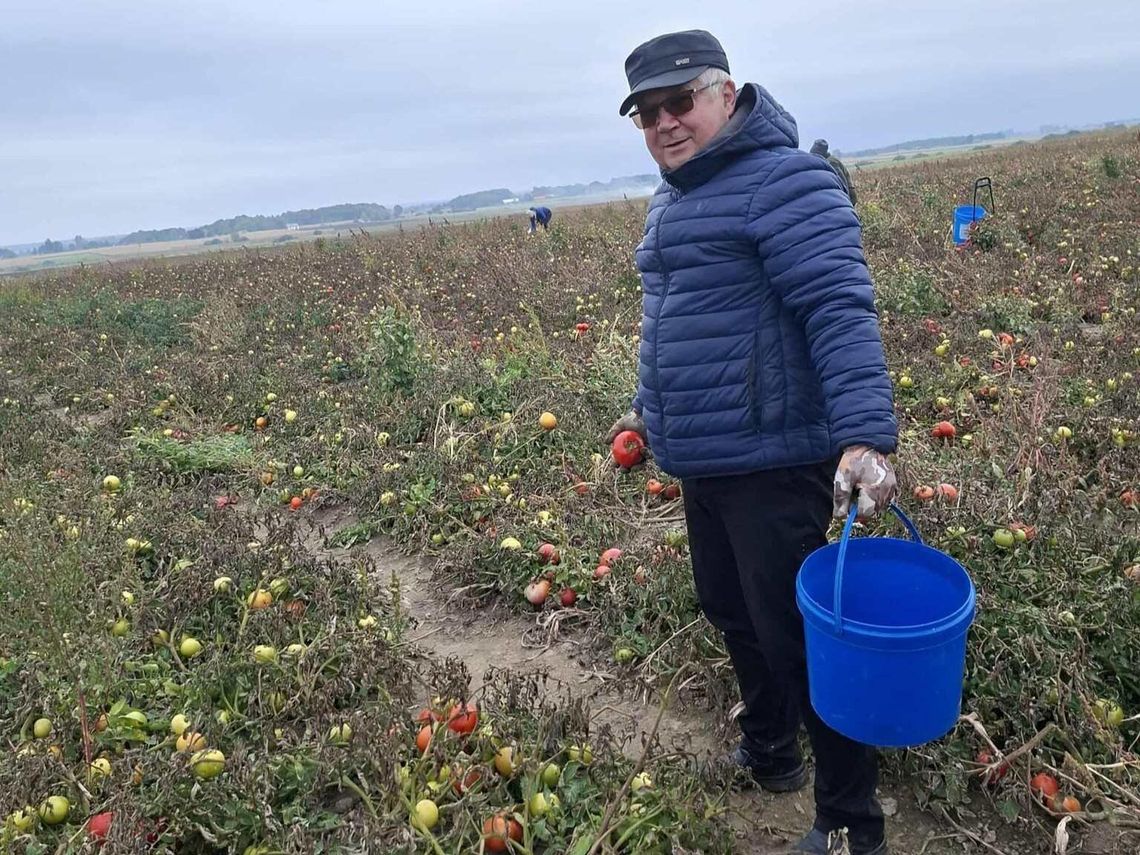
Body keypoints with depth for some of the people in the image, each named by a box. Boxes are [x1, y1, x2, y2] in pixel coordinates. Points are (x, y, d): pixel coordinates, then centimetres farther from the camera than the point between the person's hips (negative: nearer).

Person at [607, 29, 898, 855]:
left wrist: (866, 436, -33)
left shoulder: (785, 181, -14)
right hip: (703, 462, 9)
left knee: (795, 638, 0)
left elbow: (840, 312, -24)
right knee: (731, 613, 21)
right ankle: (769, 753, 44)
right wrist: (648, 408, 33)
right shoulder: (674, 199, 16)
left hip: (773, 463, -9)